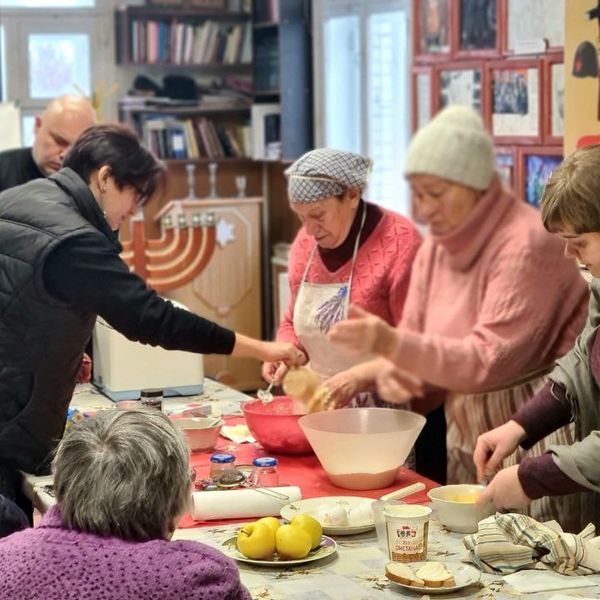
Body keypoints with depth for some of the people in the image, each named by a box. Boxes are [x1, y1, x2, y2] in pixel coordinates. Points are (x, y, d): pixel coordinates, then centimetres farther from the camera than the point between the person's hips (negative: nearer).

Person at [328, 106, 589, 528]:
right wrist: (396, 373, -16)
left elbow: (490, 362, -23)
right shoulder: (437, 247, 7)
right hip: (467, 443, 7)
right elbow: (419, 346, 7)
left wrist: (392, 343, -32)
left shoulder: (526, 244, -18)